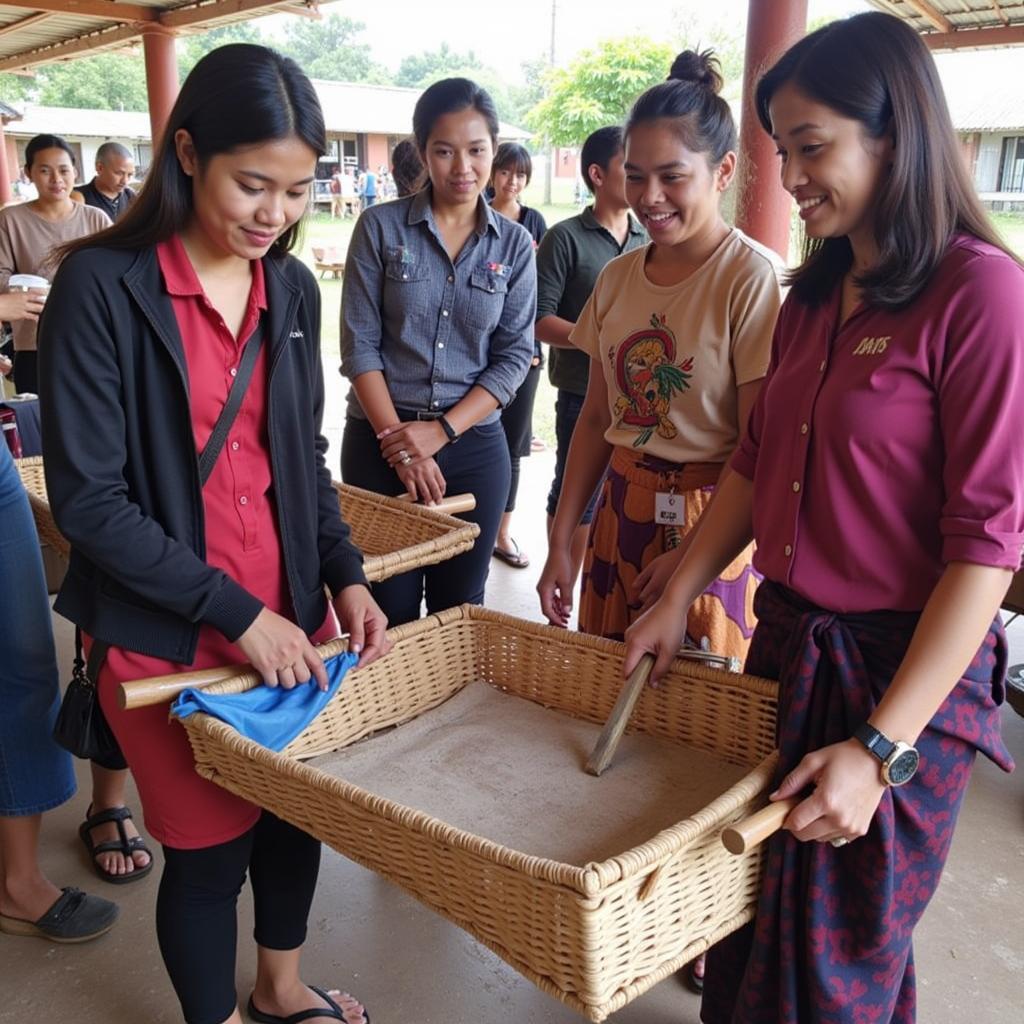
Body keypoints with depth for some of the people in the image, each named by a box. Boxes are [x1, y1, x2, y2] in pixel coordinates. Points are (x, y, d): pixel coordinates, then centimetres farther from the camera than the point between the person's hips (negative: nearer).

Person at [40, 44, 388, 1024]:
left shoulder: (293, 289, 3)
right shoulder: (102, 284, -14)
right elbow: (88, 498, -16)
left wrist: (345, 576, -2)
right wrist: (236, 614, -17)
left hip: (288, 617, 5)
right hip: (169, 635, -5)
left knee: (301, 806, 17)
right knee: (209, 846, 8)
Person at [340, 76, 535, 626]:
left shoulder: (515, 244, 3)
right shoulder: (381, 227, -2)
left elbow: (514, 355, 0)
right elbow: (359, 343, -5)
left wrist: (442, 430, -11)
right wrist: (398, 439, -12)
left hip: (475, 444, 2)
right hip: (380, 440, -1)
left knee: (459, 609, 12)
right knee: (388, 612, 6)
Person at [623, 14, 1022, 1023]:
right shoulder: (813, 293, 8)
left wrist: (882, 748, -20)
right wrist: (677, 598, 5)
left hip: (903, 670, -6)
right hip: (786, 641, 7)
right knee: (750, 909, 20)